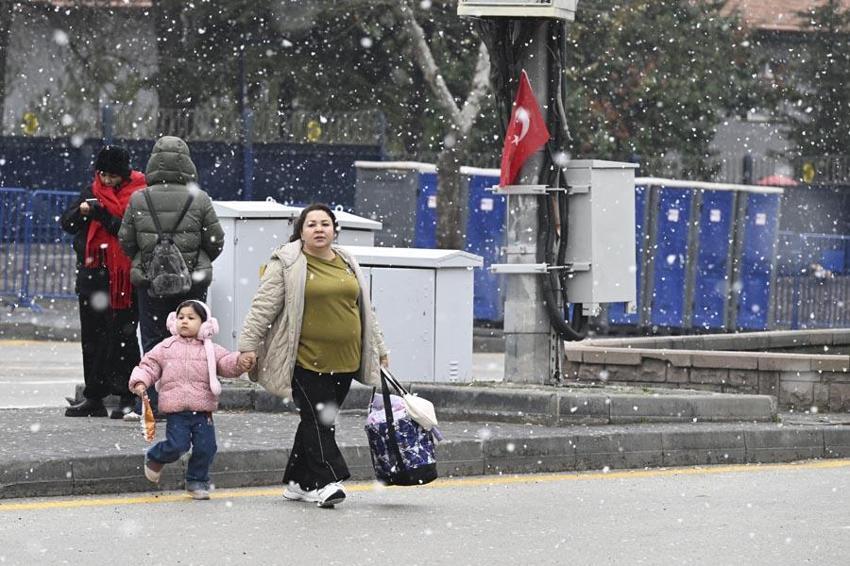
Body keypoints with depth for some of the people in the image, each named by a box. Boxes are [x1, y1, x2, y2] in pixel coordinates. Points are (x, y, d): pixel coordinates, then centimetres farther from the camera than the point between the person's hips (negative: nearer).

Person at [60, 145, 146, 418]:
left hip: (123, 275, -6)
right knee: (92, 336, 9)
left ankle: (128, 397, -2)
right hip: (92, 273, 6)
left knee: (122, 336, -6)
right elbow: (66, 223, 10)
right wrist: (81, 211, -10)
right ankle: (94, 397, 15)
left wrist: (103, 215, -20)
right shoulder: (92, 191, 13)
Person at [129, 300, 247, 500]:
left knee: (205, 447, -2)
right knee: (176, 445, -12)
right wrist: (140, 382, -10)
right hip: (176, 411, -2)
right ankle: (155, 458, 20)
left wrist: (240, 361, -24)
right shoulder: (165, 348, 7)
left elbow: (227, 363, -2)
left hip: (202, 410, 2)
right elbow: (149, 365, 8)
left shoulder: (211, 350, 8)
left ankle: (197, 481, 18)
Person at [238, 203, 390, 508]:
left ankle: (298, 482, 18)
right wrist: (249, 345, -12)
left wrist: (379, 350, 24)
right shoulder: (287, 264, -3)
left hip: (344, 361, 6)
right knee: (316, 419, -12)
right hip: (306, 359, -6)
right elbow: (263, 307, -6)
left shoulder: (347, 263, 16)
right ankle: (327, 481, -15)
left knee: (321, 420, 9)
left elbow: (364, 310, 23)